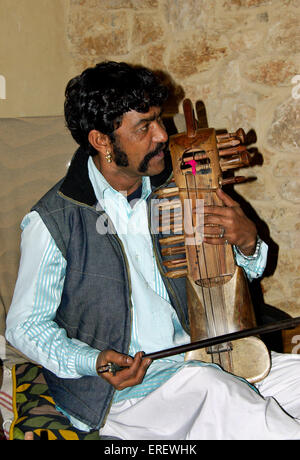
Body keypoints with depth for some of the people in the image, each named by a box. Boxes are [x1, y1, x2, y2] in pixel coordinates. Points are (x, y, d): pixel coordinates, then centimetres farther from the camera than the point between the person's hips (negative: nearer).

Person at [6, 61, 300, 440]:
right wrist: (93, 361, -23)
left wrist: (247, 242, -11)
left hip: (192, 356, 6)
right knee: (214, 390, -31)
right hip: (122, 382, -5)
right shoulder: (53, 222, -13)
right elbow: (24, 325, -6)